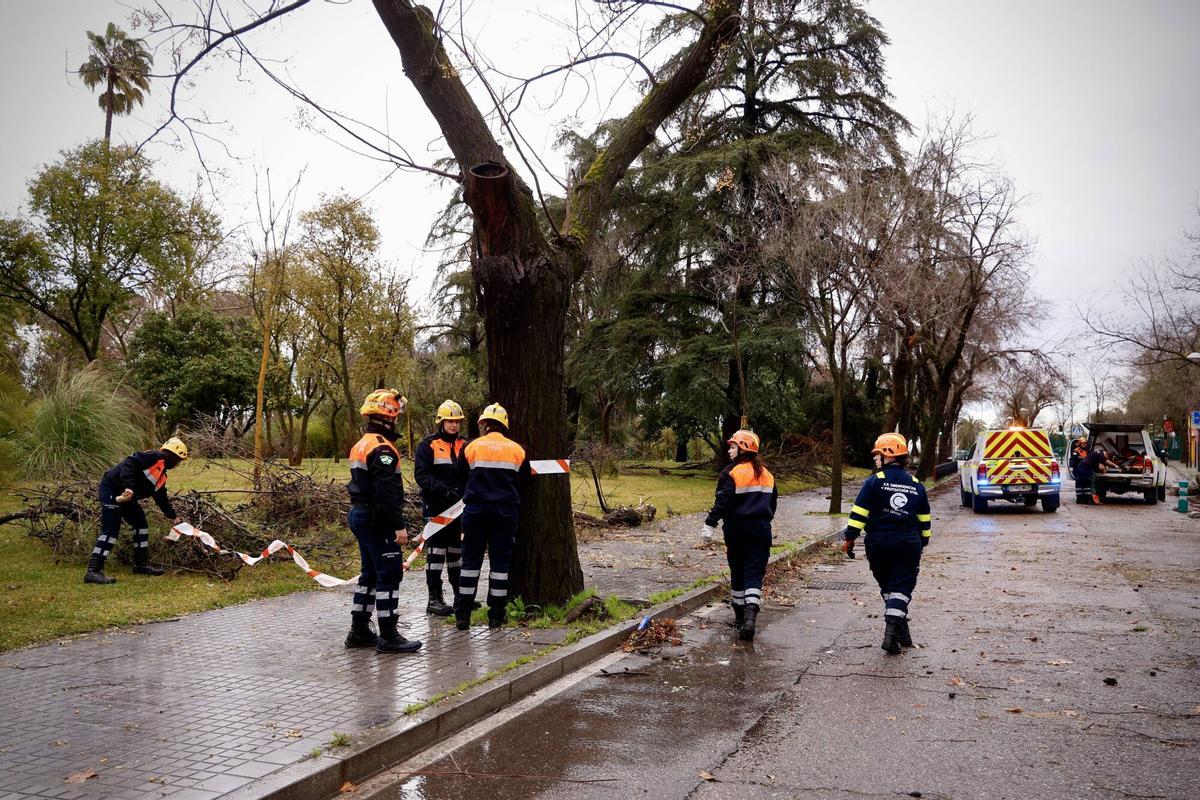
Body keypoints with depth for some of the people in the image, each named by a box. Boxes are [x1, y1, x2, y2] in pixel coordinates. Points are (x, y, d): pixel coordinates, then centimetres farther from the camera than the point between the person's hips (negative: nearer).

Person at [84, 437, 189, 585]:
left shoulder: (162, 475, 17)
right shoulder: (154, 457, -12)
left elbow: (162, 498, 28)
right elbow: (129, 464, -25)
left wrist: (172, 516, 33)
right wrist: (128, 487, -35)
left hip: (126, 496, 11)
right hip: (111, 489, -11)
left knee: (141, 524, 13)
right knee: (111, 530, -16)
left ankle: (141, 564, 22)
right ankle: (93, 571, -17)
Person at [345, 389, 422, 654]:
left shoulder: (361, 445, 16)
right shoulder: (382, 448, -18)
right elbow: (387, 493, -24)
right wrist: (399, 525, -22)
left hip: (359, 514, 11)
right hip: (377, 520, -11)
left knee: (370, 573, 17)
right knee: (390, 573, -5)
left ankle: (359, 631, 23)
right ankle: (388, 636, -1)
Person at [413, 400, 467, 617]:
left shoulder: (463, 446, 11)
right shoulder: (428, 445, -5)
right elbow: (422, 476, -12)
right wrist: (444, 489, -24)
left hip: (458, 507, 6)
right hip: (435, 507, -6)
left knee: (457, 550, 14)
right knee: (436, 551, -2)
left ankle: (460, 596, 25)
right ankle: (434, 599, 5)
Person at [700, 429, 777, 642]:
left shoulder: (731, 473, -9)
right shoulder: (767, 474, 10)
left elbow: (722, 502, -17)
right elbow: (773, 502, 18)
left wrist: (710, 525, -15)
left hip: (736, 529, -3)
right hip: (761, 529, 3)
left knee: (737, 573, 12)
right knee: (755, 575, -1)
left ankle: (740, 616, 22)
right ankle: (750, 616, -19)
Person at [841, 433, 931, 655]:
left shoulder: (875, 481, -5)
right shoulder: (916, 485, 9)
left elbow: (859, 513, -9)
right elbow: (925, 520, 16)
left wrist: (849, 537, -3)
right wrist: (922, 543, 27)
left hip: (879, 544, -1)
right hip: (908, 544, 2)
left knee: (887, 587, 15)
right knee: (901, 588, 1)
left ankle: (901, 632, 20)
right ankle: (892, 631, -14)